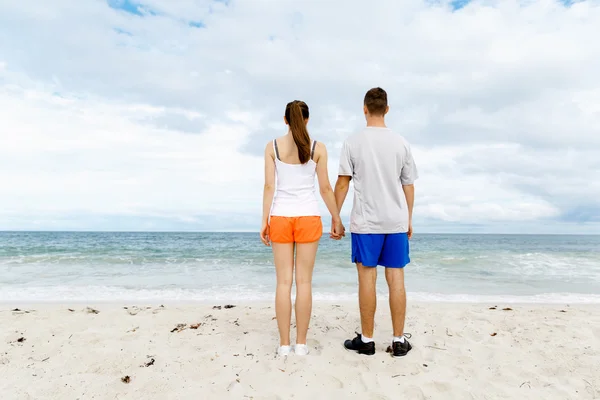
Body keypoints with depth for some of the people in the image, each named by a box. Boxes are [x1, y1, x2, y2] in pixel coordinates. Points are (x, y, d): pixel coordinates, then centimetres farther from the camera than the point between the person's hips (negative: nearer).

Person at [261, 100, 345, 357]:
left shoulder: (272, 147, 1)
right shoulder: (318, 148, 0)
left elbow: (269, 187, -4)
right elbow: (325, 188, -1)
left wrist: (264, 221, -1)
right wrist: (337, 219, 9)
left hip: (281, 217, 1)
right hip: (308, 218, 0)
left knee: (284, 282, 5)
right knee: (304, 282, 5)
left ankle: (284, 344, 10)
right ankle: (301, 344, 11)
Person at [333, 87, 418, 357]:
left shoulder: (353, 143, -4)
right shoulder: (401, 143, 3)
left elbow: (342, 183, -3)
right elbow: (409, 186, 7)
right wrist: (408, 220, 17)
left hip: (365, 222, -2)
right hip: (397, 222, 3)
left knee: (367, 278, 4)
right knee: (396, 279, 7)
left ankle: (367, 340, 14)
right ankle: (399, 341, 15)